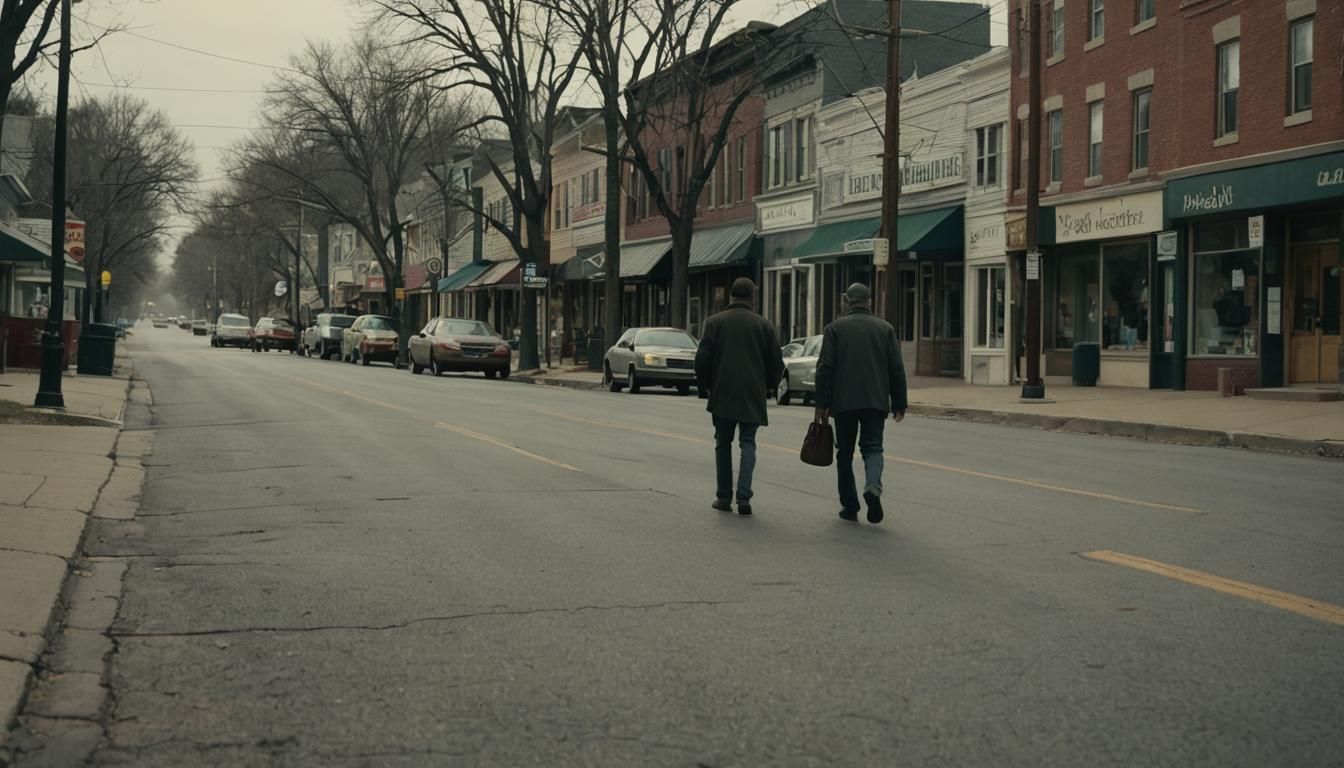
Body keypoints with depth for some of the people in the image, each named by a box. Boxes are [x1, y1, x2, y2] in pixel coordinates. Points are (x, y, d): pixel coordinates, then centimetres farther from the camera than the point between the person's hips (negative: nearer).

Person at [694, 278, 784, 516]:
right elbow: (777, 362, 4)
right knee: (748, 444, 4)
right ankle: (743, 496, -10)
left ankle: (724, 497, 12)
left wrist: (705, 384, 12)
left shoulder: (715, 322, 0)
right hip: (752, 396, 0)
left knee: (723, 444, 11)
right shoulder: (763, 325, 3)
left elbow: (702, 358, -3)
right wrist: (769, 386, 21)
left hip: (722, 394, 0)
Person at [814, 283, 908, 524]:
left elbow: (825, 368, -4)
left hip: (844, 402, -1)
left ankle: (849, 506, 10)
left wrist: (821, 404, -2)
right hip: (876, 401, 1)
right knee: (873, 447, 5)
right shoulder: (885, 328, 8)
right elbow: (897, 369, 5)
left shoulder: (835, 328, 3)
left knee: (845, 452, 10)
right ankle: (873, 486, -24)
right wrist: (899, 404, 9)